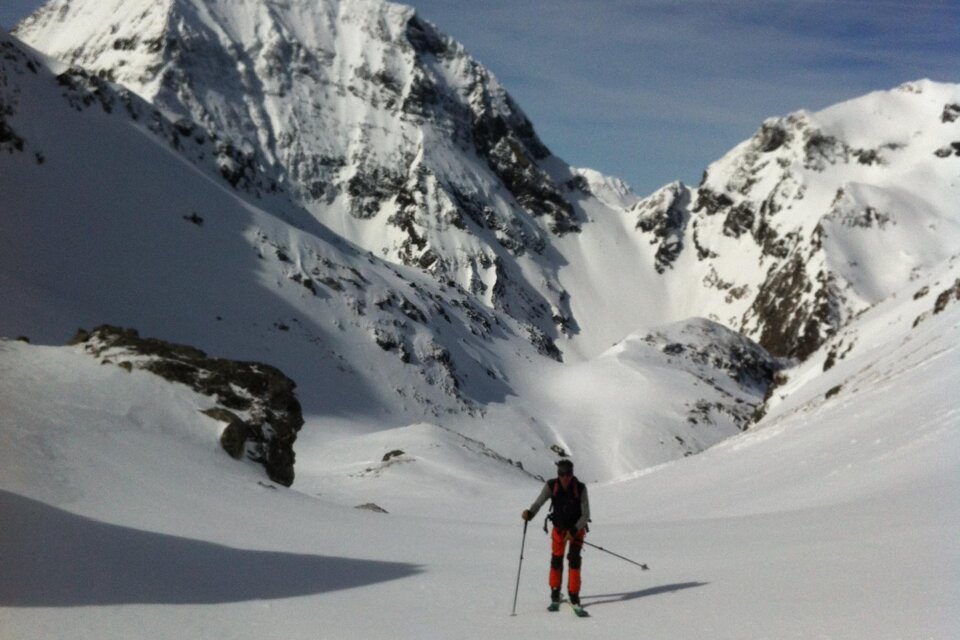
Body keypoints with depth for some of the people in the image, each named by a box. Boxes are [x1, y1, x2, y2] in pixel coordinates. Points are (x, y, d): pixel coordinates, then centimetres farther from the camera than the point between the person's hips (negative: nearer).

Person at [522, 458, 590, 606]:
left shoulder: (580, 488, -22)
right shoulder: (551, 486, -19)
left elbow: (586, 515, -18)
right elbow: (538, 503, -22)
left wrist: (574, 531, -27)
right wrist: (530, 513, -43)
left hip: (576, 529, -1)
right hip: (559, 528, 1)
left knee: (574, 559, -13)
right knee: (556, 560, -1)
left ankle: (574, 594, -5)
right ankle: (555, 592, 18)